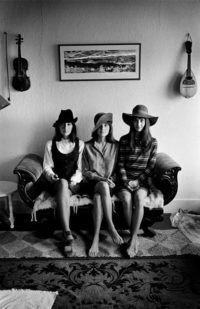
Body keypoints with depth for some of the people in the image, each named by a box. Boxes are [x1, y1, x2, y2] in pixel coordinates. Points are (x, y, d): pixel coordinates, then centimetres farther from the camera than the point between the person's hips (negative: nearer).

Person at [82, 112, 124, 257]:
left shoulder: (115, 145, 7)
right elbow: (86, 171, 4)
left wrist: (111, 180, -10)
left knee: (98, 197, -35)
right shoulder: (88, 146, 5)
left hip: (110, 184, 0)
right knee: (103, 186, -37)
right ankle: (111, 227, -31)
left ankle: (96, 238, -30)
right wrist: (100, 178, -12)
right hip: (92, 183, 0)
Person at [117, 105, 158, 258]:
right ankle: (135, 236, -13)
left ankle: (132, 239, -23)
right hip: (125, 179, 0)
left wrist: (137, 181, -9)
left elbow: (150, 166, 1)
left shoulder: (152, 142, 3)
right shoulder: (124, 140, 2)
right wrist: (126, 181, -11)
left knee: (139, 198, -32)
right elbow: (120, 164, 2)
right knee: (126, 199, -30)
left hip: (143, 180, 0)